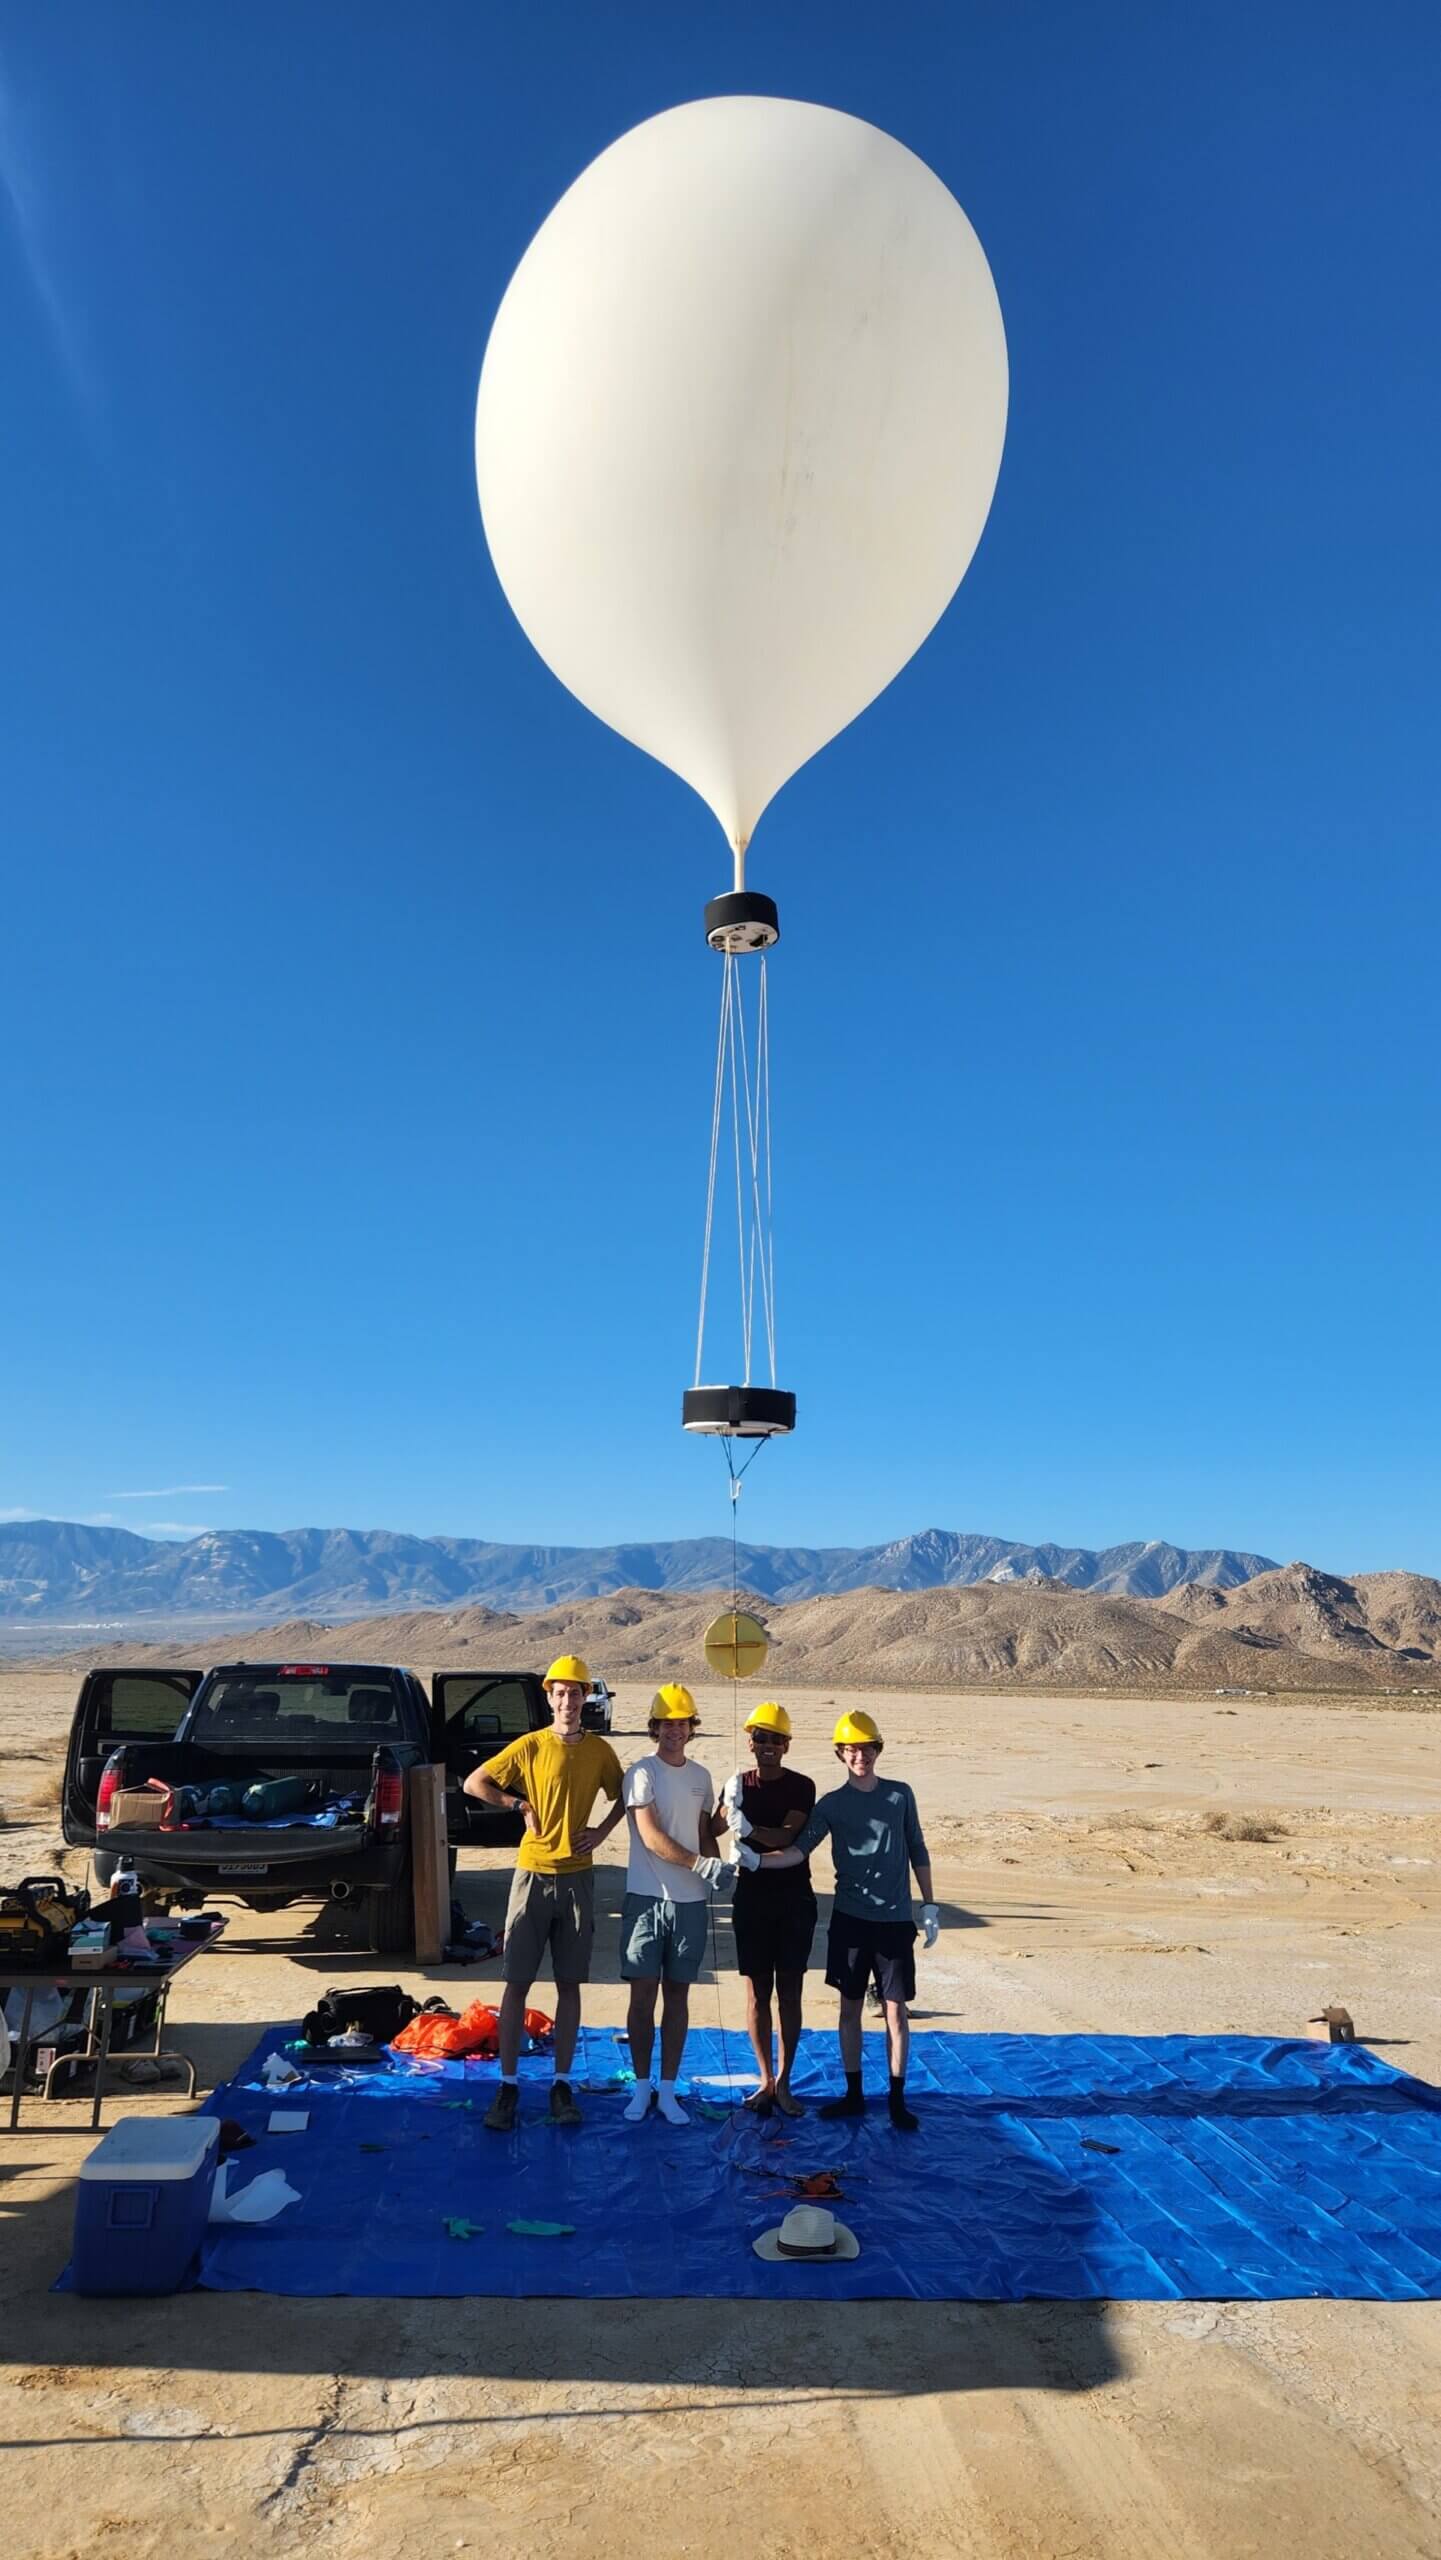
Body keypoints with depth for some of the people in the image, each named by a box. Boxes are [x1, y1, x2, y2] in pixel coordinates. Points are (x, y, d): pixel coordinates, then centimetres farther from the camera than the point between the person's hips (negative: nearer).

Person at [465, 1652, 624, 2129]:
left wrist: (601, 1832, 1)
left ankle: (562, 2084, 19)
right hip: (533, 1875, -2)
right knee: (517, 1983, 3)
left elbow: (623, 1797, 15)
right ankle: (508, 2085, 14)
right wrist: (520, 1805, -8)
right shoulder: (529, 1746, -6)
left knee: (569, 1985, 8)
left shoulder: (599, 1750, 1)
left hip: (577, 1878, 2)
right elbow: (474, 1783, -2)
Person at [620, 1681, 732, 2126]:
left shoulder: (701, 1776, 9)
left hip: (691, 1902, 4)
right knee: (643, 1994, 3)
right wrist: (703, 1865, -20)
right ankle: (642, 2088, 18)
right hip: (647, 1898, -4)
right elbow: (652, 1838, -15)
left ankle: (667, 2090, 20)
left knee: (677, 1994, 10)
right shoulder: (642, 1773, -8)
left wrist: (719, 1867, -3)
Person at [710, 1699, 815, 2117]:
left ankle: (784, 2082, 15)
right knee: (757, 1990, 6)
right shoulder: (738, 1784, 2)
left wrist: (748, 1828, -34)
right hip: (752, 1898, 1)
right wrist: (730, 1805, -30)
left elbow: (787, 1836, -18)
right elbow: (711, 1830, -10)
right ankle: (766, 2080, 18)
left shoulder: (801, 1787, -4)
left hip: (794, 1899, -1)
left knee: (789, 1991, 4)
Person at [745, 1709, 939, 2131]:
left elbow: (918, 1853, 7)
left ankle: (898, 2100, 15)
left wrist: (929, 1906, 5)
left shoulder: (900, 1794, 0)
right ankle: (853, 2095, 24)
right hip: (850, 1918, 1)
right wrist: (757, 1859, -26)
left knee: (896, 2009, 3)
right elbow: (800, 1850, -11)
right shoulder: (831, 1804, -1)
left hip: (895, 1920, -1)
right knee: (850, 2007, 10)